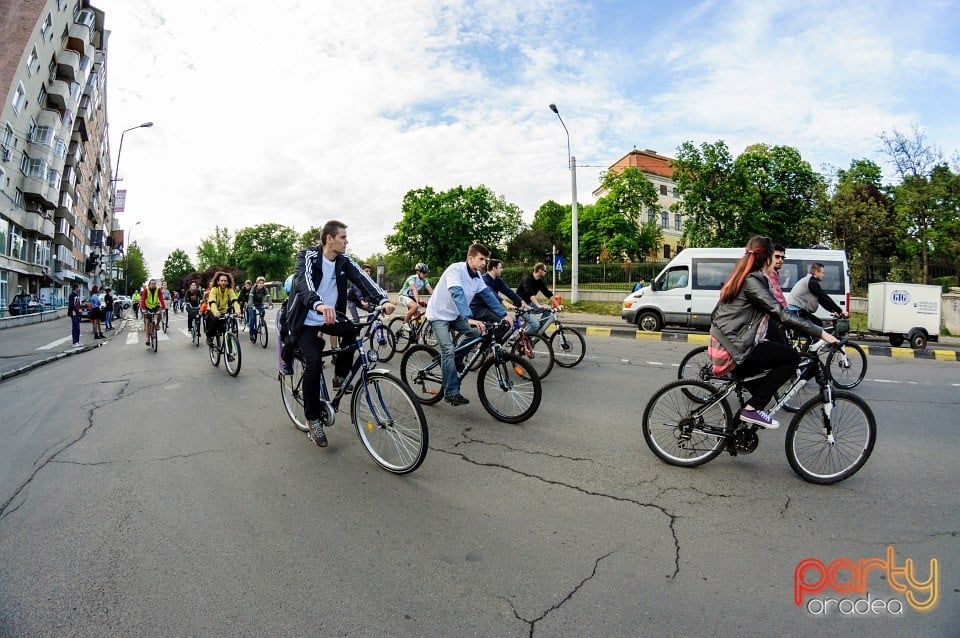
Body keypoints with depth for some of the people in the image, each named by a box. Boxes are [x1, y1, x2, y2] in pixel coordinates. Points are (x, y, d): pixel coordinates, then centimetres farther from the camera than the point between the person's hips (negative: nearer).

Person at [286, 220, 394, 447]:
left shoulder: (344, 261, -2)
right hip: (306, 320, -6)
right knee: (314, 361, -23)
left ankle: (340, 377, 3)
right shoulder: (308, 256, -17)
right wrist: (319, 305, -57)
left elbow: (363, 279, -17)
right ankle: (313, 419, -8)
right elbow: (303, 281, -36)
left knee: (353, 330, -19)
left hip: (329, 318, 6)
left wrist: (382, 300, -36)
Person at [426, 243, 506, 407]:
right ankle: (451, 393, -8)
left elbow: (488, 295, -2)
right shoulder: (455, 270, -26)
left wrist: (503, 315, -11)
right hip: (439, 314, -7)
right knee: (448, 350, -18)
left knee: (478, 332, -9)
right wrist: (469, 318, -50)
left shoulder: (477, 276, -3)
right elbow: (457, 295, -39)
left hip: (455, 315, 7)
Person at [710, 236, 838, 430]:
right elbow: (781, 313, -21)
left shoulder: (740, 278, 14)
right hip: (734, 351, -10)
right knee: (791, 357, -4)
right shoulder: (753, 281, -14)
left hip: (724, 346, 10)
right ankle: (752, 408, -4)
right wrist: (820, 333, -20)